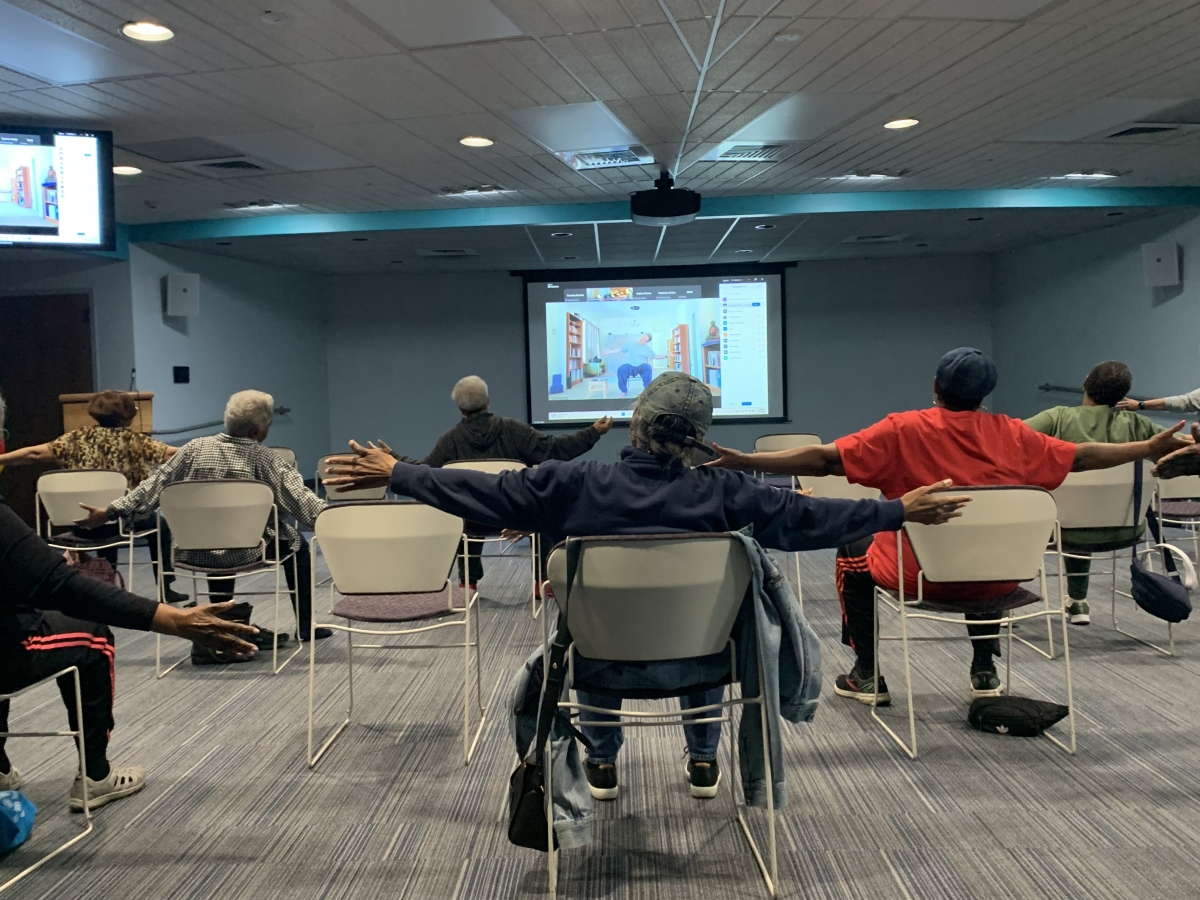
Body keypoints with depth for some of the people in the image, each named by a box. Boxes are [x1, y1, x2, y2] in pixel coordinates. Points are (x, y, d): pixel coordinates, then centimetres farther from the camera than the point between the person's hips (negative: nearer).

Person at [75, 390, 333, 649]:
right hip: (244, 552, -4)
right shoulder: (264, 457, -10)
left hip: (194, 551, 4)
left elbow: (154, 485, 4)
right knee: (296, 543, 22)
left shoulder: (195, 448, 0)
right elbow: (299, 497, -14)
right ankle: (305, 625, 26)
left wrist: (110, 512, 13)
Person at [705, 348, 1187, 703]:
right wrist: (1153, 448, 24)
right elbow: (1082, 456, 9)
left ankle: (868, 676, 28)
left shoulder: (902, 430, -12)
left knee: (853, 552, 26)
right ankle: (985, 672, 41)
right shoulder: (1011, 434, -3)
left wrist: (745, 461, -12)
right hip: (997, 579, 4)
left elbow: (824, 459, -15)